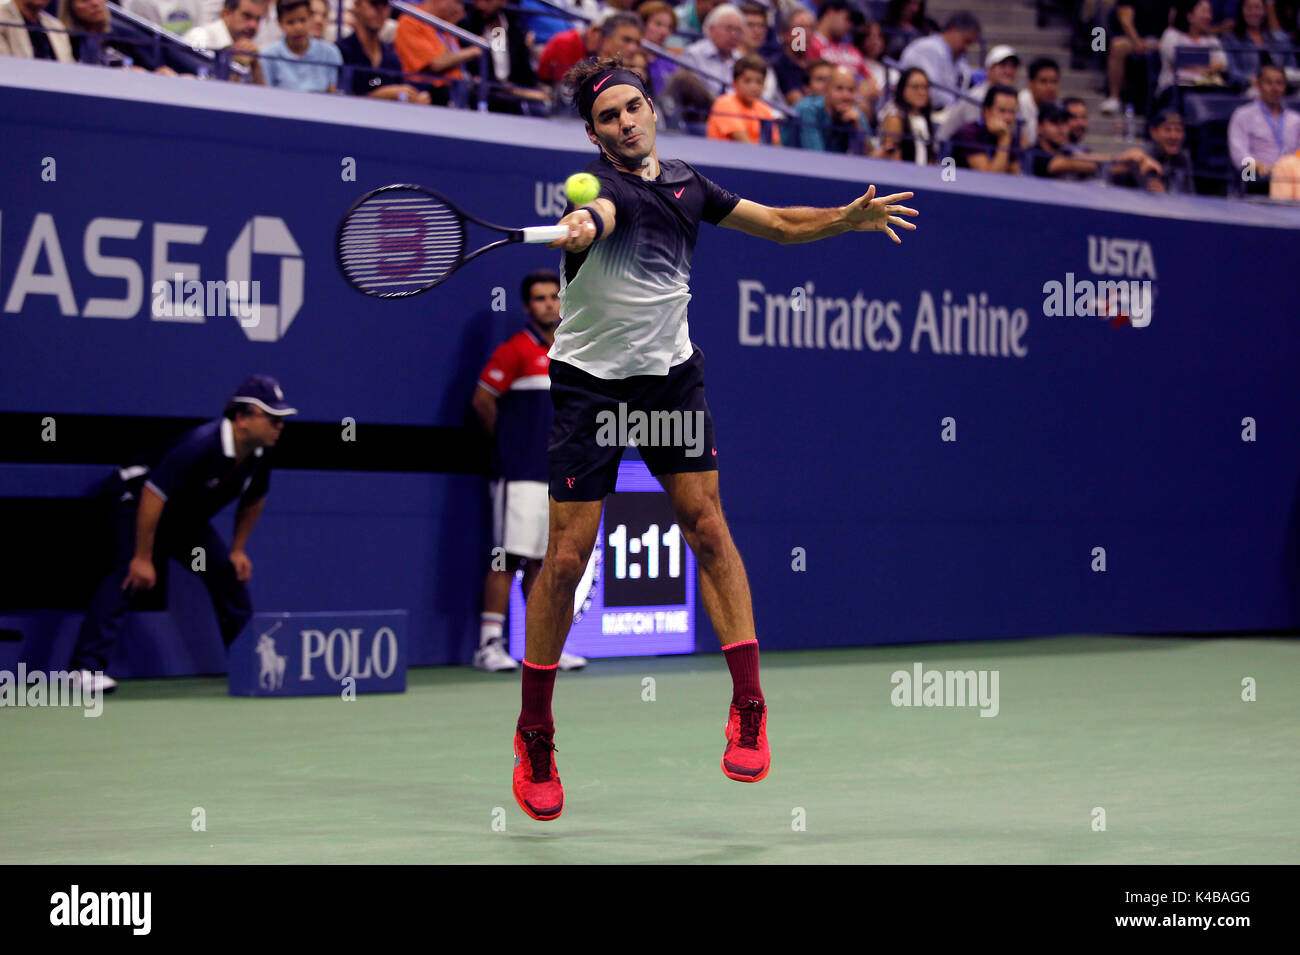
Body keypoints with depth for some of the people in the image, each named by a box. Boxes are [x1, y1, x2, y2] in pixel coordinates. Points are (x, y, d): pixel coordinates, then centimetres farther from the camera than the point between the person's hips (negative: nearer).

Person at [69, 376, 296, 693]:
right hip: (137, 498, -8)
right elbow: (153, 495, -35)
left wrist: (238, 550, 11)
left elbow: (253, 499, 11)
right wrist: (143, 558, -31)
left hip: (187, 518, 8)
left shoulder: (259, 455, -12)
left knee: (230, 572, 5)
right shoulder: (201, 446, -36)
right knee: (131, 574, -27)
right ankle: (88, 665, -33)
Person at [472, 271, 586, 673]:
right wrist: (508, 440, 4)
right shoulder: (515, 350, -6)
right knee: (508, 557, -9)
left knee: (540, 562, 8)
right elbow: (482, 400, -5)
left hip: (559, 475, 6)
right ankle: (489, 644, -8)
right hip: (520, 474, -6)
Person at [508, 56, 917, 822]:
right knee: (568, 555, -6)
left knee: (706, 522, -7)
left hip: (672, 373, 5)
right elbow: (601, 214, -41)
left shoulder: (687, 184, 4)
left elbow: (780, 224, 13)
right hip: (590, 383, -5)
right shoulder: (605, 187, -16)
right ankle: (535, 736, 7)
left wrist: (851, 217, -3)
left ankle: (749, 708, -2)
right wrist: (581, 228, -65)